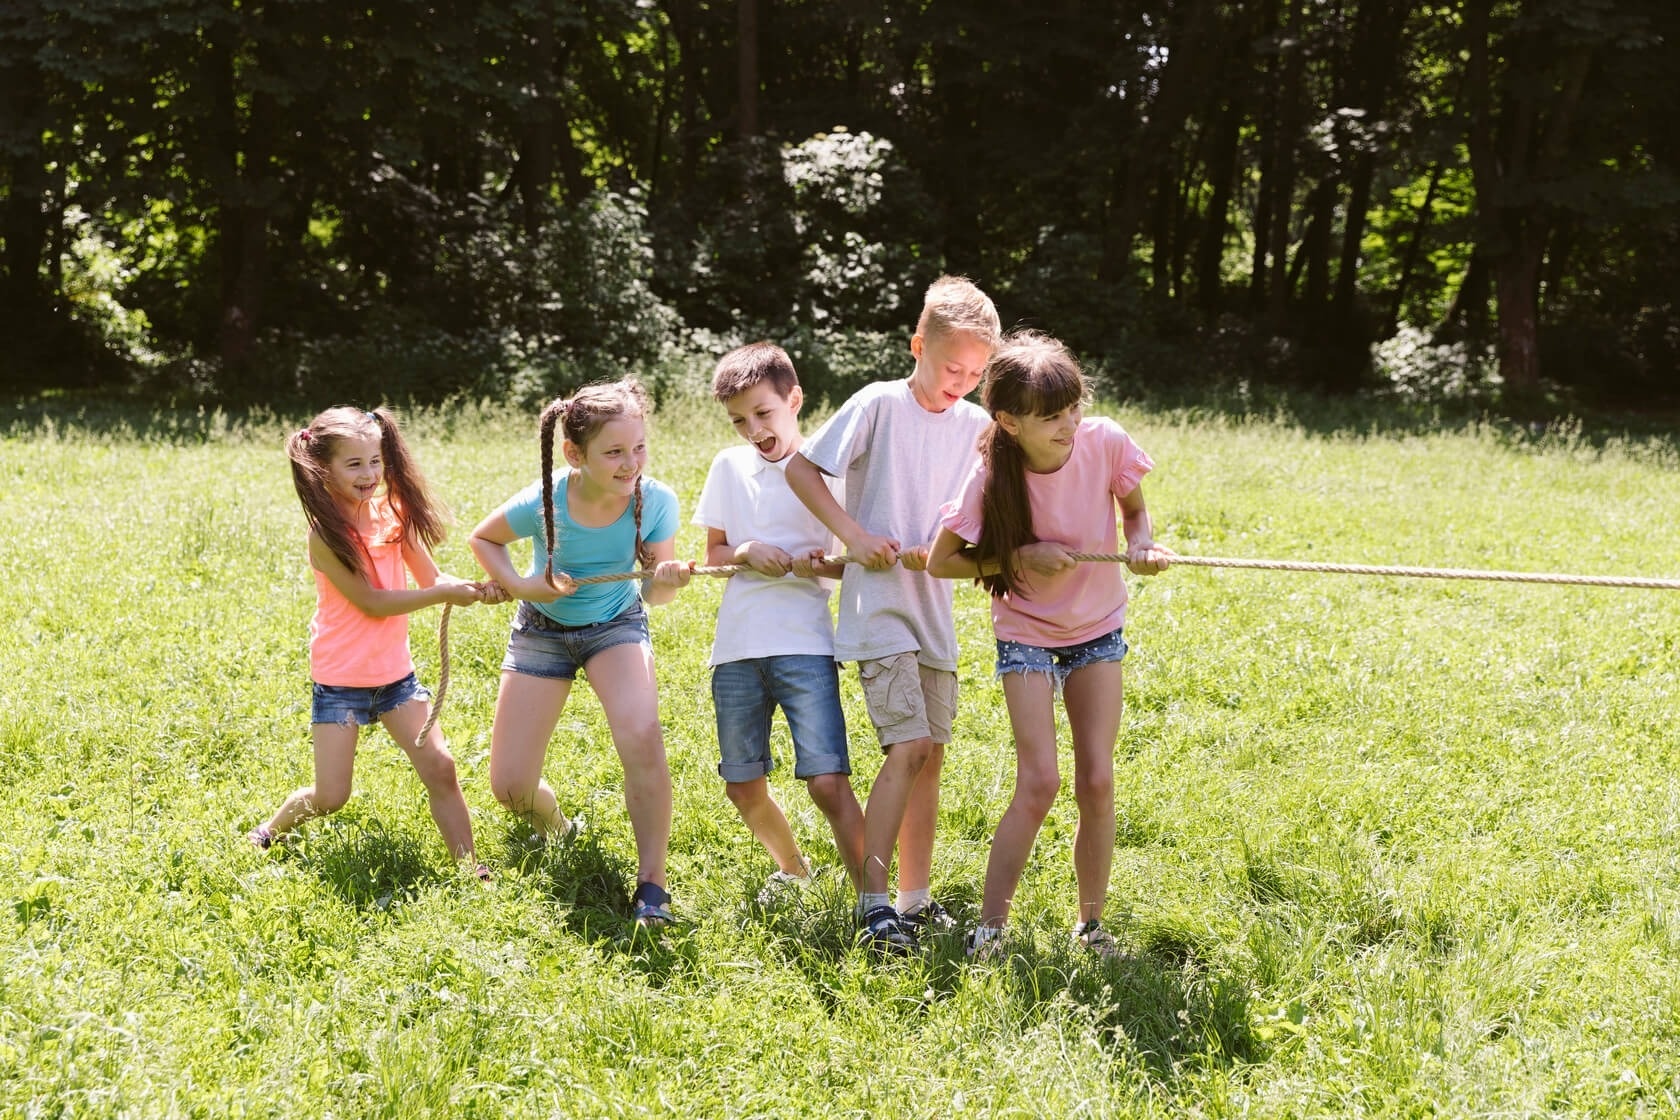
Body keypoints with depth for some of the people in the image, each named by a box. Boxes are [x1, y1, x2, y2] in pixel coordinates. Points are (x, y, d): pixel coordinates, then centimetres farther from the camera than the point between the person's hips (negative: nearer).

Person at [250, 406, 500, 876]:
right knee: (330, 797, 0)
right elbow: (372, 602, -21)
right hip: (340, 678, -5)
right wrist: (446, 594, -23)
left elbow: (431, 578, -1)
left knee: (439, 768, -5)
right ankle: (271, 830, 29)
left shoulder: (392, 512, -1)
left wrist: (475, 589, -21)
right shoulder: (326, 533, -19)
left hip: (394, 671, 5)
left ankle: (469, 866, 2)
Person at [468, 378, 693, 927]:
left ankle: (651, 883, -18)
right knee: (510, 789, -1)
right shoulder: (542, 502, -28)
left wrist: (666, 580, -35)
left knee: (642, 740, -31)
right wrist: (521, 586, -22)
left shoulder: (656, 501, -25)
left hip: (616, 624, 0)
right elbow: (482, 538, -5)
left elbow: (653, 592, -11)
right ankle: (552, 819, 38)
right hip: (542, 629, 1)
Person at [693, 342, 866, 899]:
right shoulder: (729, 467, 10)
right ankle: (792, 869, 36)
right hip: (737, 646, 4)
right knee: (743, 785, 10)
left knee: (829, 781, -15)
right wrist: (747, 553, -7)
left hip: (805, 644, -4)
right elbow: (714, 552, 15)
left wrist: (822, 565, -20)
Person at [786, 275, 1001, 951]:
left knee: (930, 752, 9)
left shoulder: (975, 426, 6)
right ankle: (873, 902, -12)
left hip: (934, 609, 6)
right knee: (909, 747, -16)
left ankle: (915, 897, 19)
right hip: (878, 607, -6)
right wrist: (854, 535, -13)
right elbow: (800, 468, -6)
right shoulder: (879, 406, -9)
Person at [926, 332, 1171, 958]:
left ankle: (1091, 924, 16)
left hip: (1098, 630, 3)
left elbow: (1135, 509, 3)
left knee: (1097, 782, 0)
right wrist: (1021, 558, -24)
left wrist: (1142, 546, -19)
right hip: (1027, 636, -3)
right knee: (1039, 783, -12)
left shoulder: (1105, 443, -18)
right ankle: (989, 927, -2)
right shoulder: (993, 477, -23)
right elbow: (941, 561, -13)